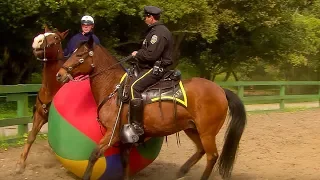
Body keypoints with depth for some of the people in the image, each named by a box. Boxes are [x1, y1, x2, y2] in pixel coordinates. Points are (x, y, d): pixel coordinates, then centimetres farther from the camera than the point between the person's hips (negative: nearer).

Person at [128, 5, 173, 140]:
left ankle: (137, 126, -29)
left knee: (134, 87, -27)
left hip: (156, 69, -12)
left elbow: (151, 54, -25)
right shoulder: (156, 30, 18)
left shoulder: (159, 32, -17)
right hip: (153, 67, 12)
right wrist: (138, 54, 6)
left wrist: (137, 54, -10)